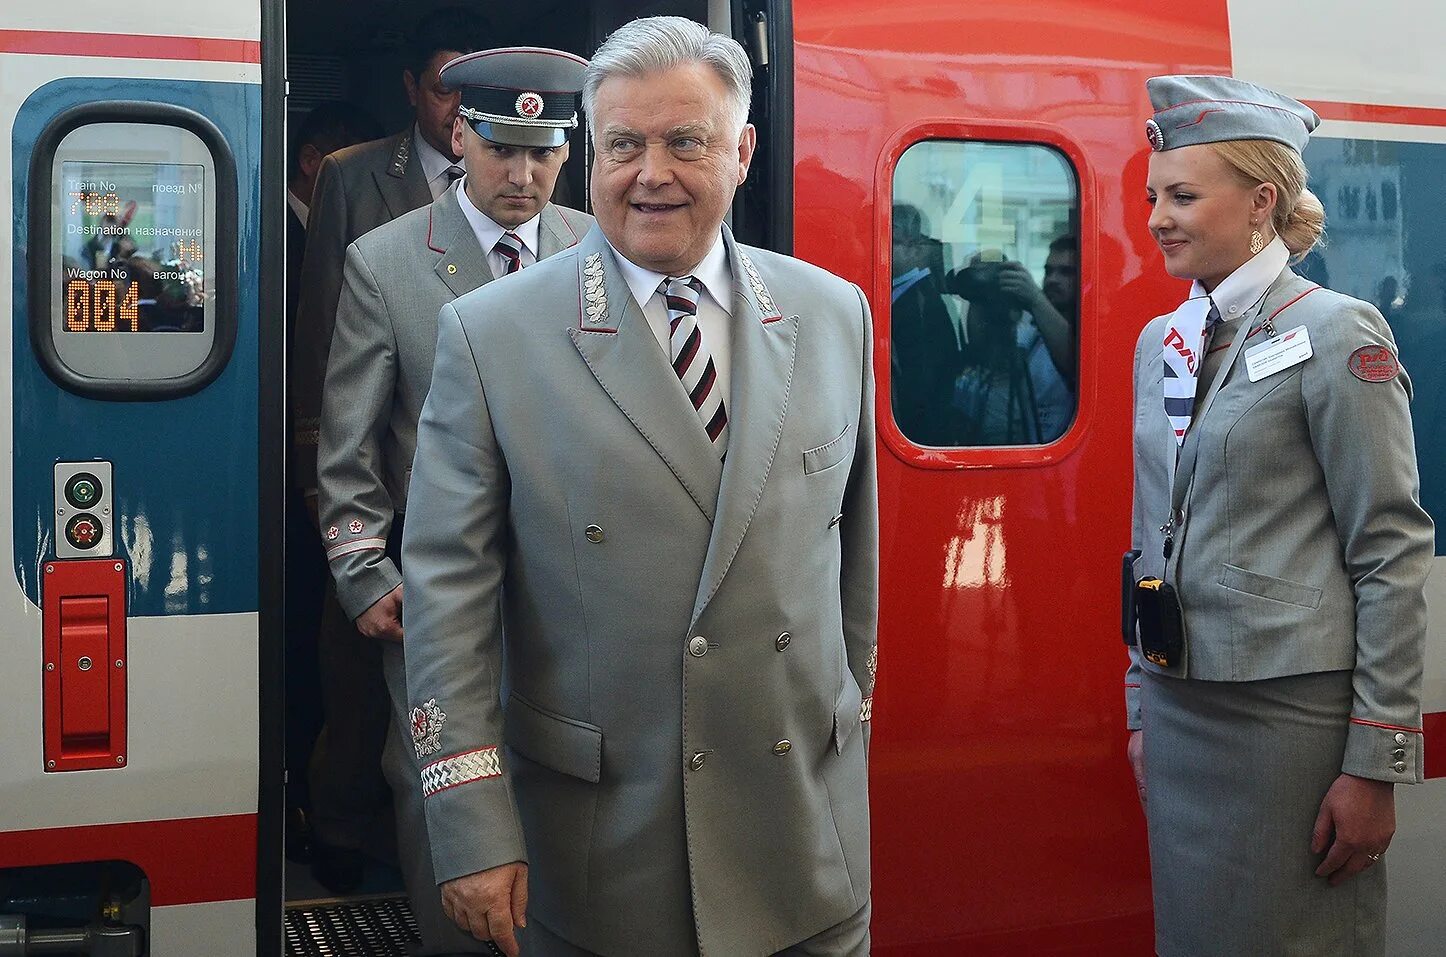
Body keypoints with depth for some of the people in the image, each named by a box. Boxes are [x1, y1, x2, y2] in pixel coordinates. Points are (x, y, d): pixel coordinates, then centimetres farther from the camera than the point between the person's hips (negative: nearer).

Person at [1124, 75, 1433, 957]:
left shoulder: (1336, 336, -9)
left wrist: (1376, 761, -13)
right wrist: (1144, 707, 16)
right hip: (1182, 708, 7)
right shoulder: (1161, 341, 10)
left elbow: (1392, 554, -12)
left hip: (1293, 713, -6)